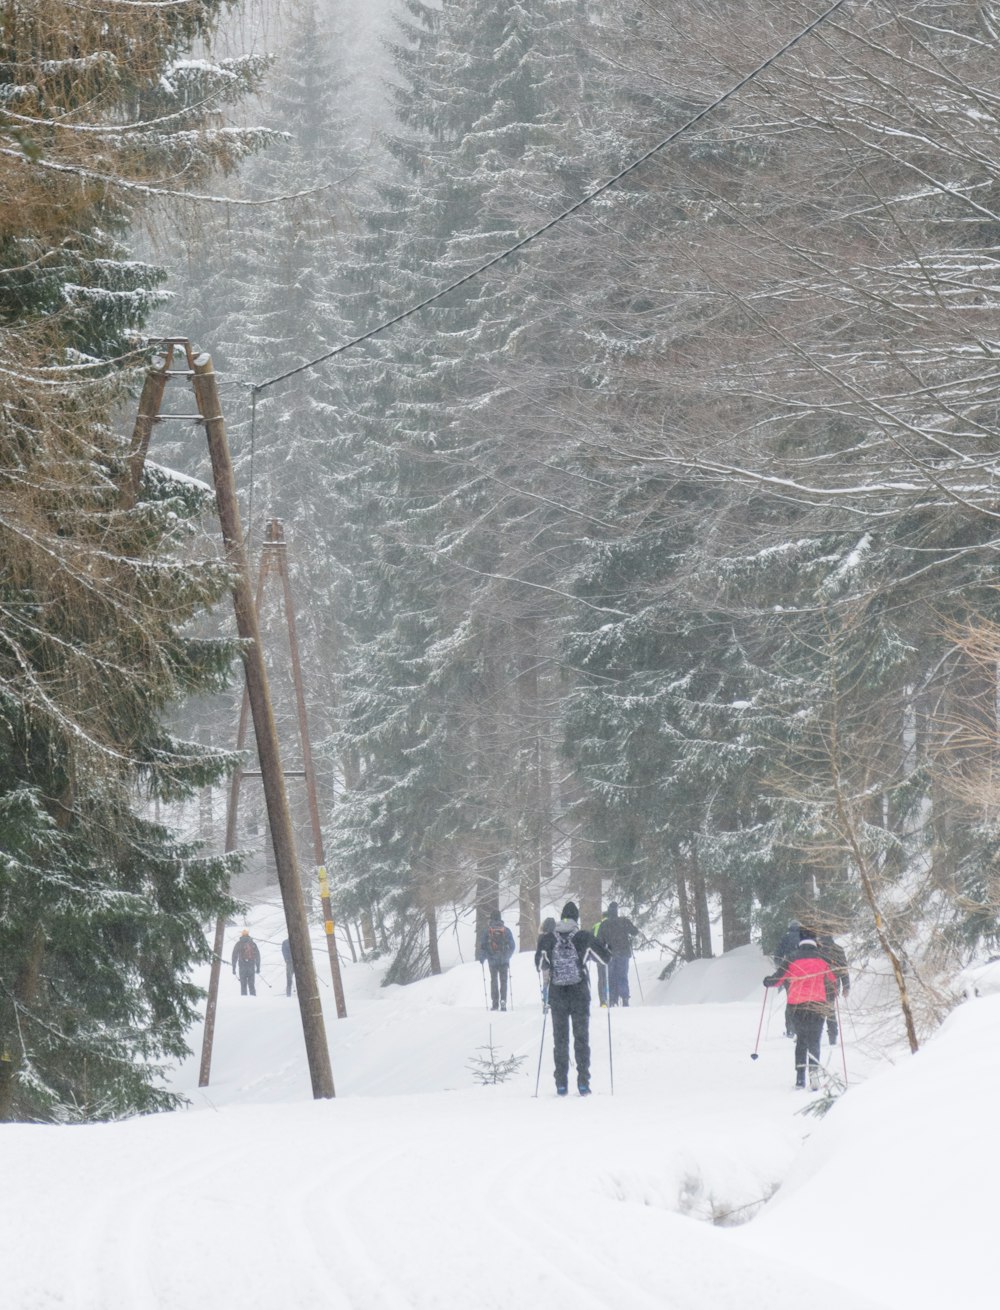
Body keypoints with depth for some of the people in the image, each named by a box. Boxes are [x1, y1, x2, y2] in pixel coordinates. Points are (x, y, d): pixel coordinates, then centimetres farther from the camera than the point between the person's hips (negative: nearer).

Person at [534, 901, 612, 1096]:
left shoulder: (547, 939, -1)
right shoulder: (585, 937, -5)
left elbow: (538, 963, 13)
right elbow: (606, 958, 2)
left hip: (557, 994, 1)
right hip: (580, 995, -1)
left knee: (560, 1038, 8)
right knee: (582, 1038, 6)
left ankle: (561, 1084, 3)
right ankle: (583, 1083, 0)